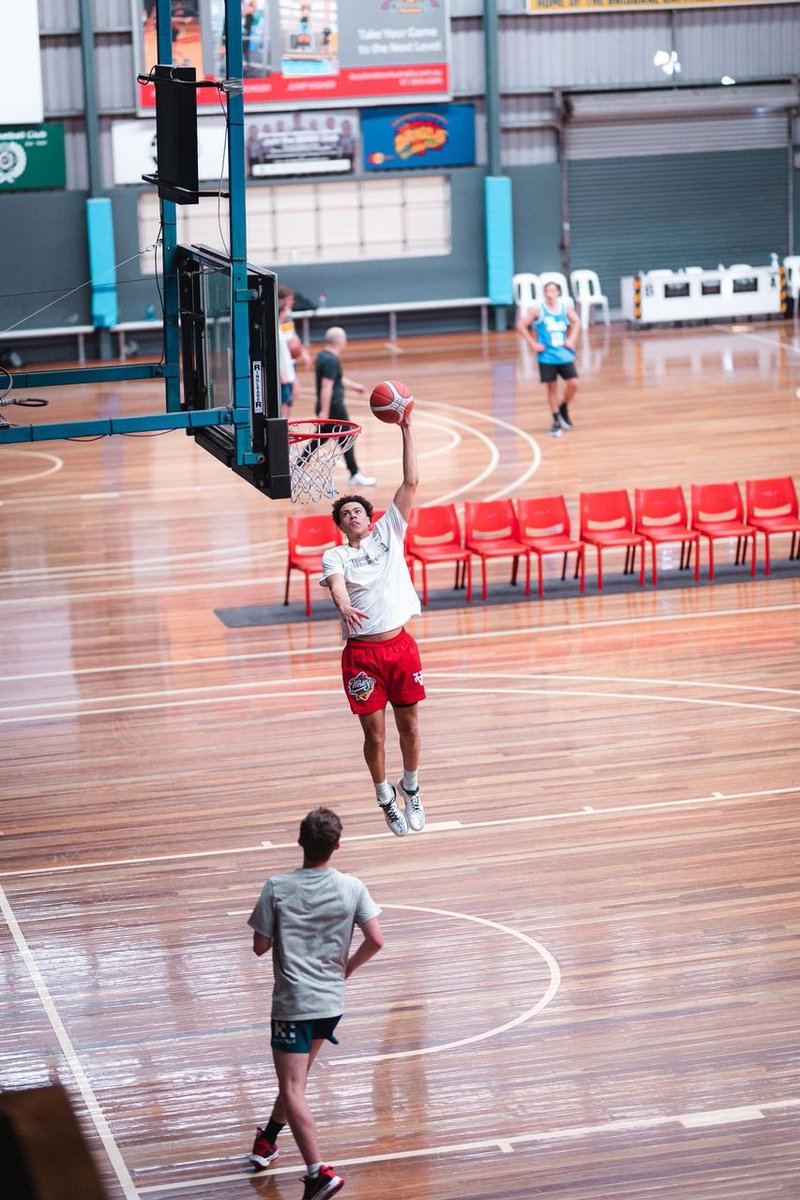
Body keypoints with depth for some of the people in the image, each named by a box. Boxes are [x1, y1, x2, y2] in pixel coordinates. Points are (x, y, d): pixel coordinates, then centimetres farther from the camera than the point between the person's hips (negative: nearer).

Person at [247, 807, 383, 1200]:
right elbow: (375, 940, -8)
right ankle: (267, 1139, 43)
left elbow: (260, 946, -6)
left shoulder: (277, 888, -11)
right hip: (332, 1001, 4)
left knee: (293, 1090, -6)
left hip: (292, 1002, -4)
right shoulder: (351, 888, -5)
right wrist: (348, 966, 10)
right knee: (296, 1076, 26)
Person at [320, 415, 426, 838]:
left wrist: (406, 430, -2)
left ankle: (410, 789, 34)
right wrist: (344, 606, -43)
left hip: (401, 644, 2)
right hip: (361, 652, -2)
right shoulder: (335, 556, 2)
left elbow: (410, 483, 2)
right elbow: (336, 584, -20)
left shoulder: (388, 533, 8)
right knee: (375, 734, 3)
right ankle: (385, 797, 25)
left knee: (409, 726, 10)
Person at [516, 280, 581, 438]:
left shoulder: (566, 307, 1)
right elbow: (521, 326, -8)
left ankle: (563, 408, 22)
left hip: (564, 354, 3)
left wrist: (572, 339, 5)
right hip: (547, 356, -3)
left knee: (573, 384, -6)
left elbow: (576, 322, 18)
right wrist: (533, 343, -10)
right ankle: (556, 421, 14)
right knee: (552, 388, 2)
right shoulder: (537, 309, -9)